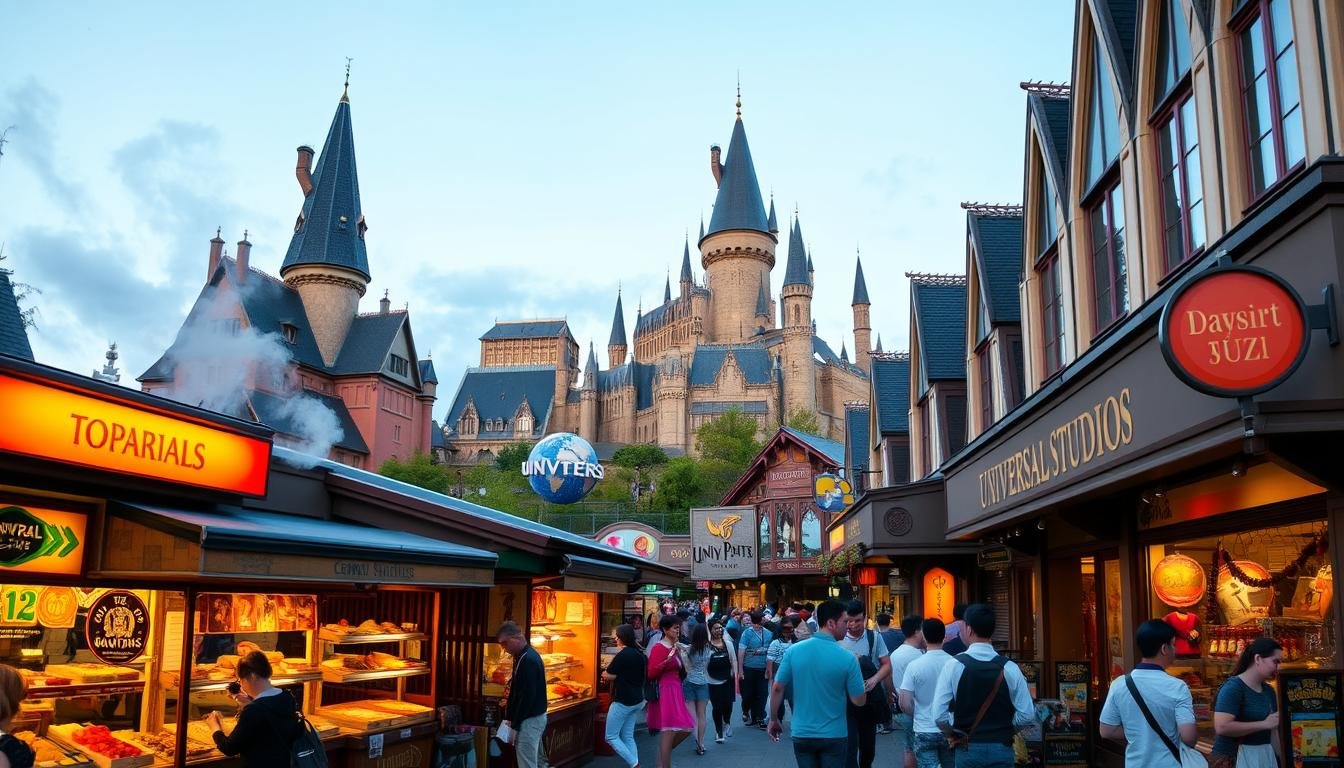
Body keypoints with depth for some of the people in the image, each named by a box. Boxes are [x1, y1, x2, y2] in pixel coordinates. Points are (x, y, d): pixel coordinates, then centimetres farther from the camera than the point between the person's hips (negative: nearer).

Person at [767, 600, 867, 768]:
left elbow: (777, 688, -2)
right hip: (833, 736, -3)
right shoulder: (847, 658, -14)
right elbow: (859, 701, -6)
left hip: (802, 734, 3)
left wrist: (774, 720, 12)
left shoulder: (794, 650, -7)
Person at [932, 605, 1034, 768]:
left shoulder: (953, 666, -11)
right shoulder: (1010, 668, -6)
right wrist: (1005, 731, 12)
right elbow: (1027, 716, -5)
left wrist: (955, 734, 6)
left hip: (967, 750, -1)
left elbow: (939, 716, -13)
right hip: (1002, 750, 1)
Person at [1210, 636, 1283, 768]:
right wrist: (1264, 724, -21)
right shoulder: (1233, 686, -16)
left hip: (1265, 756, 8)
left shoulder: (1269, 691, 10)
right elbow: (1221, 727, -26)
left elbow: (1273, 732, 16)